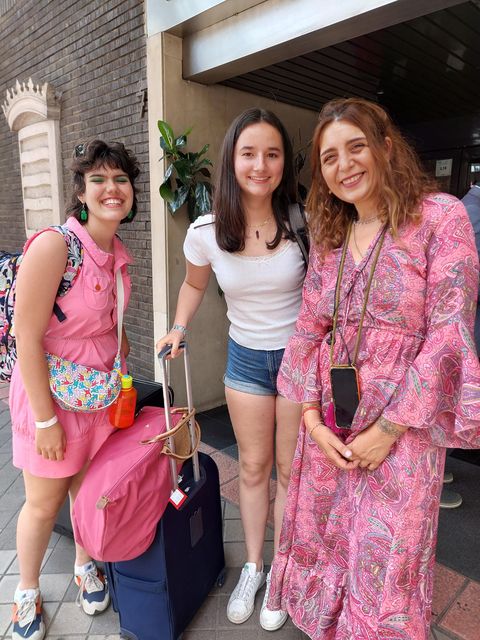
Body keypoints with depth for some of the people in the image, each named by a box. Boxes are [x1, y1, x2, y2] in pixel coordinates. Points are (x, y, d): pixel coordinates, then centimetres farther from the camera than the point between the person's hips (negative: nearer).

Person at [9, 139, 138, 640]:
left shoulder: (118, 253, 1)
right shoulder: (53, 245, -23)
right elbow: (27, 337, -22)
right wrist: (45, 418, -18)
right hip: (50, 388, -5)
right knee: (43, 503, 12)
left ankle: (85, 566, 48)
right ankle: (27, 593, 41)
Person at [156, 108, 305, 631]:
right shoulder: (205, 232, -11)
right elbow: (194, 283, 8)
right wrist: (178, 328, -5)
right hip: (246, 358, 2)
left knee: (290, 469, 11)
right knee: (253, 468, 16)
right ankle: (252, 568, 38)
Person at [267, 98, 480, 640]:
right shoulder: (328, 236, 6)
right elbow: (308, 329, 6)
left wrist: (388, 430, -14)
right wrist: (311, 417, -3)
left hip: (401, 423, -4)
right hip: (328, 421, 5)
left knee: (385, 559, 10)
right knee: (323, 536, 20)